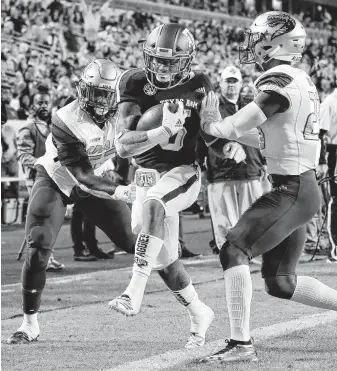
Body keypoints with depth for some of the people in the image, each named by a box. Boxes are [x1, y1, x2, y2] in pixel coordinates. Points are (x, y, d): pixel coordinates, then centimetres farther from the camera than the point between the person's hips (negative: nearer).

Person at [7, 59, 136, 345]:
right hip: (56, 180, -4)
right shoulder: (66, 122, -33)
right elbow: (83, 175, -33)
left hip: (97, 179, 4)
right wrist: (116, 191, -45)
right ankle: (30, 324, -2)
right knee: (38, 250, -14)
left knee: (135, 240, 1)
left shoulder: (121, 112, -19)